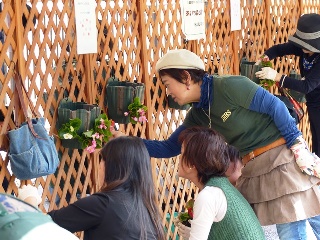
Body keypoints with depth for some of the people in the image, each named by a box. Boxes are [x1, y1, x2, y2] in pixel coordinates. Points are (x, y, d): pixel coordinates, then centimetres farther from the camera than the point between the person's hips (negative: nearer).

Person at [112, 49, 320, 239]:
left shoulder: (229, 86, -16)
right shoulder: (197, 115, 9)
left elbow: (276, 107, -14)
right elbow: (170, 148, 15)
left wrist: (296, 144, -13)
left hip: (283, 159, -7)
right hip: (252, 171, 7)